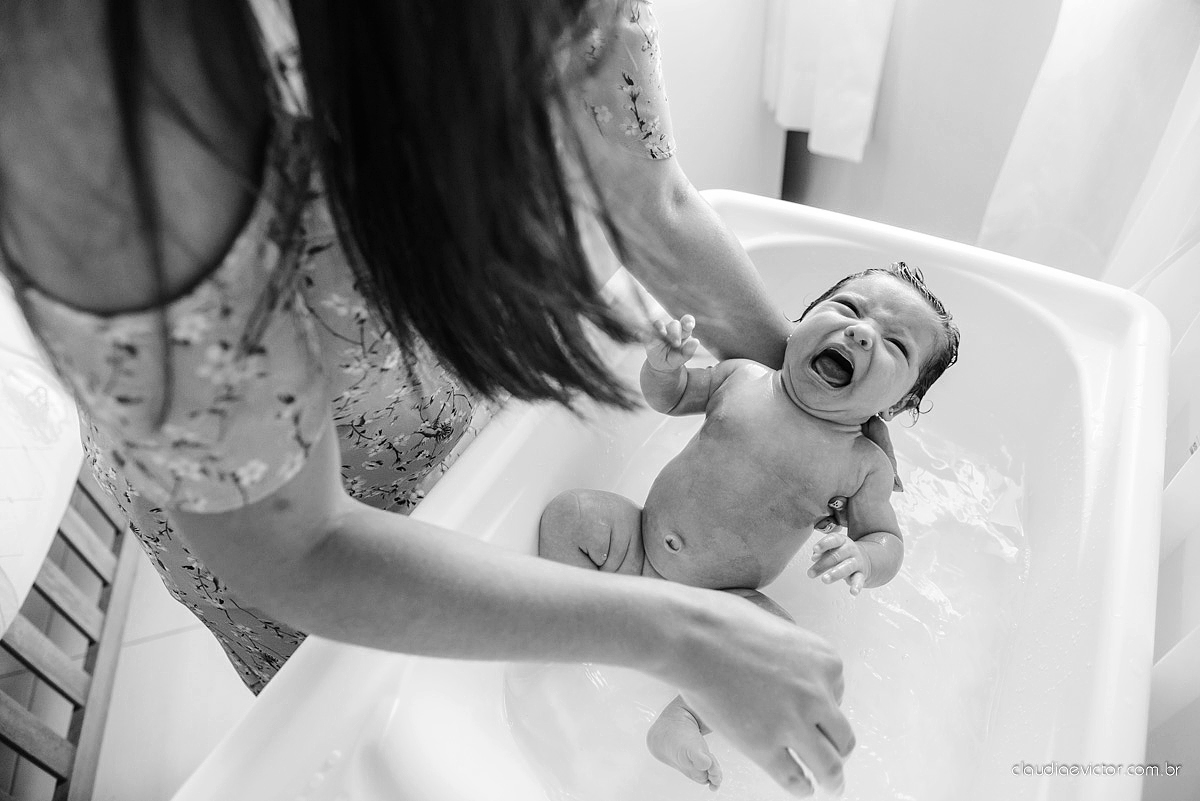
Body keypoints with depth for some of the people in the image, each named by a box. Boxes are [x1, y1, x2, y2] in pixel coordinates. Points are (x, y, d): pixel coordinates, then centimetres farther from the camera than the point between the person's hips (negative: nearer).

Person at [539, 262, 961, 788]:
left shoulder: (866, 466, -8)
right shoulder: (743, 378, -5)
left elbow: (886, 539, -1)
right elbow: (667, 398, 9)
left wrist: (863, 558, -26)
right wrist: (663, 364, -14)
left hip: (720, 603, -2)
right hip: (640, 544, 2)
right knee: (569, 513, -15)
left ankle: (686, 717, -11)